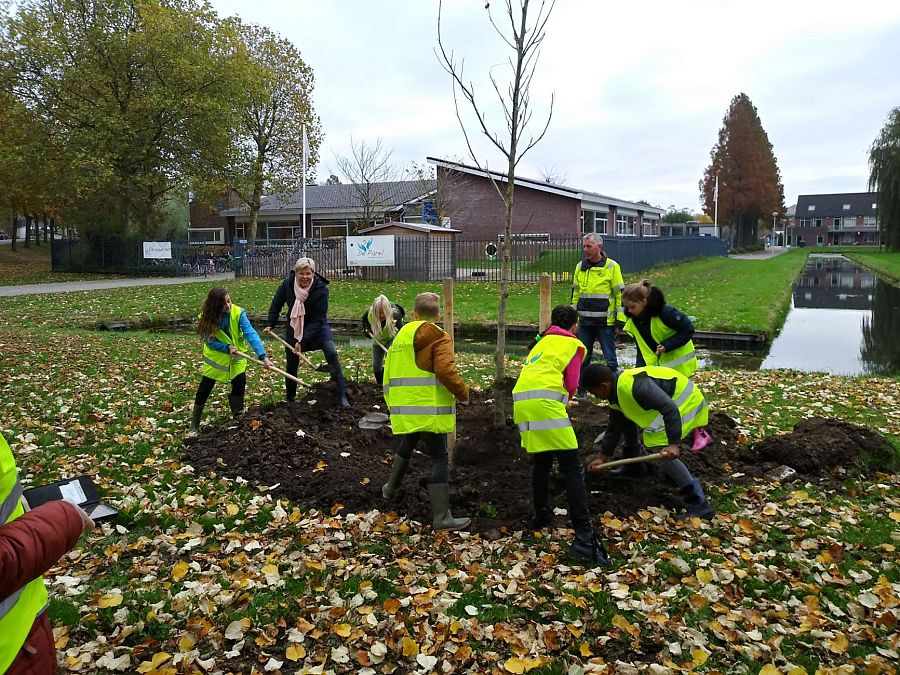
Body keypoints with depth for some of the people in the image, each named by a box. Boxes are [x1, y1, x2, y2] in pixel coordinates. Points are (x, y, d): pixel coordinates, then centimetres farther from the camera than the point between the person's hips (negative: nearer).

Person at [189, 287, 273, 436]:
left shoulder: (238, 312, -25)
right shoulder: (207, 318, -22)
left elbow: (250, 333, -33)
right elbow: (210, 341, -16)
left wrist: (262, 356, -43)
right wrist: (227, 348, -33)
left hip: (237, 355, 0)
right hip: (216, 356, 0)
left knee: (240, 383, -8)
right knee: (204, 389, 2)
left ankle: (238, 417, 17)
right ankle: (194, 426, 14)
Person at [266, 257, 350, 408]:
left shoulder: (321, 290, -27)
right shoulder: (287, 283, -17)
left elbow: (317, 320, -26)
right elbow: (276, 304, 2)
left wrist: (302, 341, -30)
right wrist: (270, 324, -6)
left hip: (317, 326, -3)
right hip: (294, 326, 3)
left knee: (331, 353, -24)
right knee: (291, 363, 7)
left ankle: (342, 396, -20)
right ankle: (289, 398, 28)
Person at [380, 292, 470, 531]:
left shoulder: (400, 337, 15)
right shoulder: (439, 338, -7)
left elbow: (388, 374, 19)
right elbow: (446, 370, -20)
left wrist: (393, 404, 30)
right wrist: (463, 394, -5)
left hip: (403, 410, 7)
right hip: (430, 411, -6)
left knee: (406, 446, 30)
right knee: (439, 459, -2)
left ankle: (391, 488, 46)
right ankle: (441, 516, -3)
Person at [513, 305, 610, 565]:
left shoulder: (542, 341, 31)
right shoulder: (574, 344, 14)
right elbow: (571, 384, 4)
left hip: (521, 400, 7)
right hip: (546, 403, -7)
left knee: (541, 461, 25)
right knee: (573, 468, -6)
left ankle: (541, 515, 37)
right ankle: (584, 538, -14)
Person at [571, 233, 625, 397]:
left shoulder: (612, 266, -4)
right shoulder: (580, 267, 10)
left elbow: (620, 295, -3)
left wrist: (620, 321, -7)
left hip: (605, 322, -4)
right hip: (585, 322, 5)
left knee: (610, 359, 2)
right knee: (582, 359, 10)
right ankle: (581, 390, 20)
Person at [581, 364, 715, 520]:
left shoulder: (635, 385, -32)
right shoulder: (616, 394, 1)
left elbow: (670, 409, -37)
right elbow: (614, 428, 11)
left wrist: (673, 444, -42)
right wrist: (602, 458, 13)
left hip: (687, 401, -10)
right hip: (667, 400, 10)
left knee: (660, 449, -21)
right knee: (623, 420, 15)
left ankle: (699, 503, -20)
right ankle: (634, 466, 31)